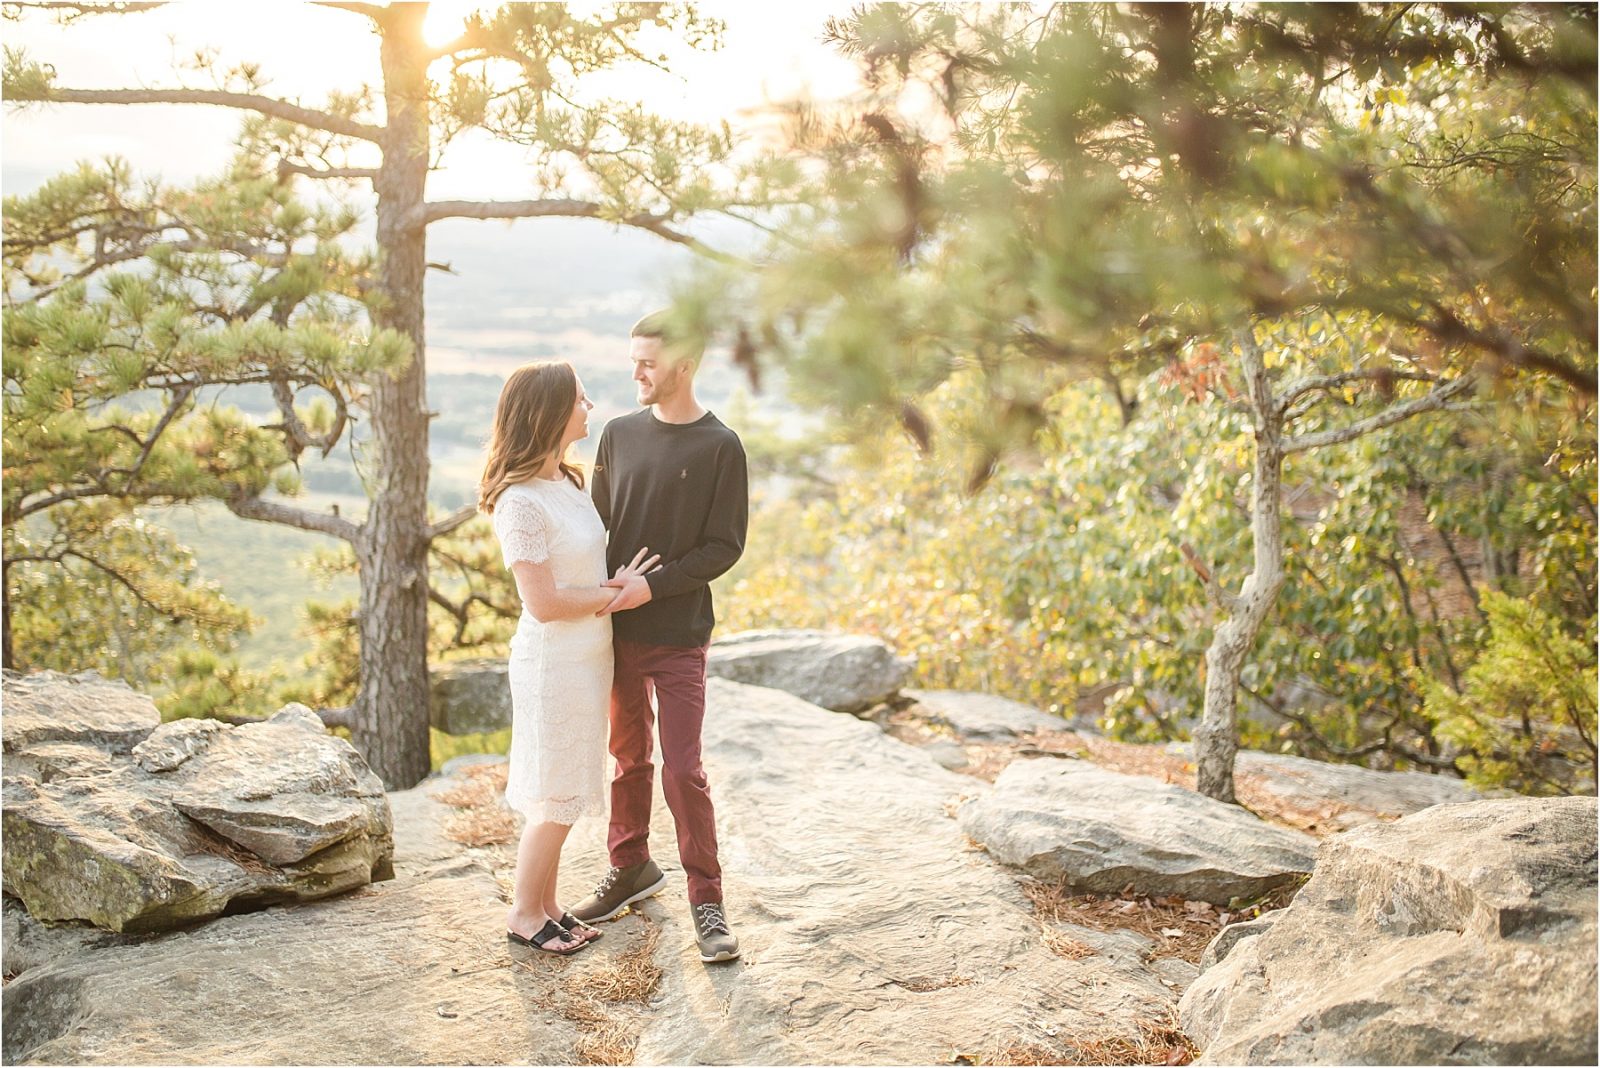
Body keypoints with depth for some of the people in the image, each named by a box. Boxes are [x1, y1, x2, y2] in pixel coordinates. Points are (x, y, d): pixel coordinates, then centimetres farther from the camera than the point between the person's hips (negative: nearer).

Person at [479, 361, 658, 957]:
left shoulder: (567, 482, 6)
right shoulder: (521, 501, -22)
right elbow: (544, 603, -23)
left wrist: (620, 584, -3)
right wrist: (616, 591, -12)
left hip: (589, 656, 9)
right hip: (554, 661, -9)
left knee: (564, 794, 17)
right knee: (555, 798, 4)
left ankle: (547, 905, 30)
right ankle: (524, 914, 21)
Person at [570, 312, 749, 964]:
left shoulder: (719, 447, -6)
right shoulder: (619, 433, 7)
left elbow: (724, 546, -8)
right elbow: (597, 523, 12)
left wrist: (653, 585, -17)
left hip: (679, 635, -4)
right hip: (617, 629, 4)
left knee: (682, 770, -4)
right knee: (628, 756, 15)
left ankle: (706, 898, 8)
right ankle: (630, 868, 32)